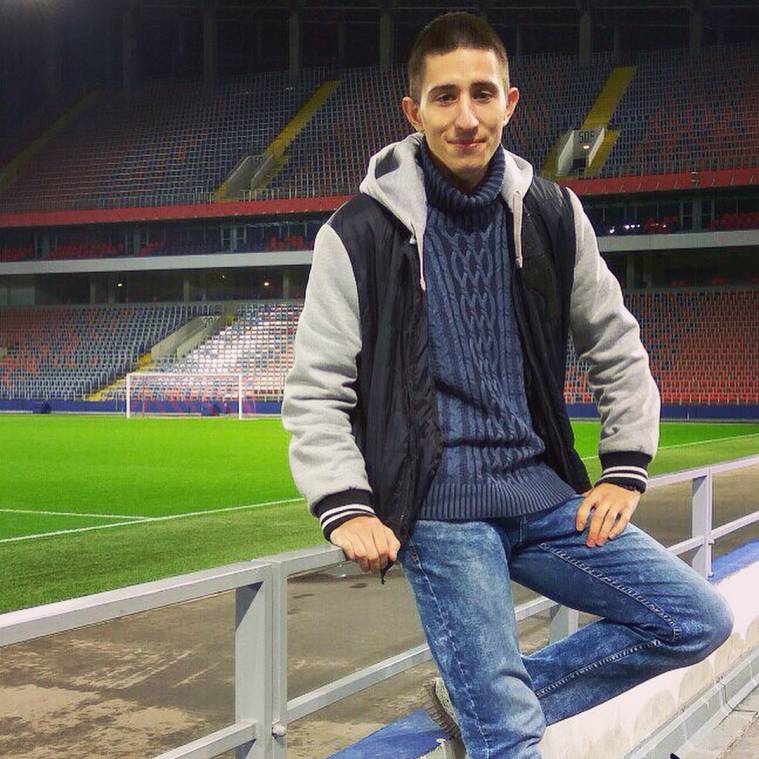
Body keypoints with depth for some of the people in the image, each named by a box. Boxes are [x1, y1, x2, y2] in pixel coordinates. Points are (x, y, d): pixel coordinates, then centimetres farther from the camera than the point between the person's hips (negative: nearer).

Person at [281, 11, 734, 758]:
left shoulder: (551, 216, 4)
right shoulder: (360, 233, -7)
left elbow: (618, 350, 14)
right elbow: (315, 392, -5)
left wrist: (625, 472, 6)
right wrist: (345, 508, -16)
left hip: (545, 495, 5)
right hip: (439, 512, -5)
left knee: (700, 620, 2)